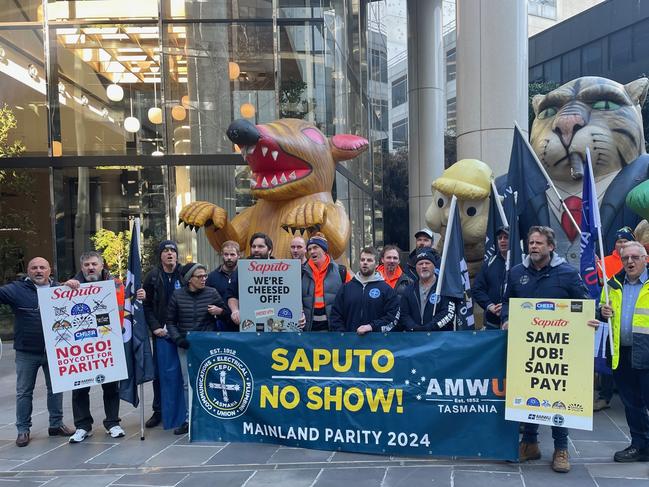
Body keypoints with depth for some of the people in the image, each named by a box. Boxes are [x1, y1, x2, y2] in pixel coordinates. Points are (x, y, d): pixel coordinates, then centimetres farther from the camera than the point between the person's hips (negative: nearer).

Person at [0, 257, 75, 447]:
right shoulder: (17, 289, -4)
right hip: (26, 353, -2)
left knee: (56, 389, 12)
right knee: (24, 392, 8)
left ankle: (56, 424, 27)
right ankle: (23, 429, 21)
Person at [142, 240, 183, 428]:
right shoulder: (153, 276, 3)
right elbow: (146, 305, 4)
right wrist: (155, 327, -7)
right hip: (161, 332, 1)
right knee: (159, 373, 8)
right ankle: (158, 411, 21)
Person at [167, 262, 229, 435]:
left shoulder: (212, 293, -1)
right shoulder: (177, 296, 1)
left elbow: (226, 311, 10)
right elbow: (170, 321, 8)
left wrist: (219, 311, -12)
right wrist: (178, 339, -6)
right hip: (185, 345, 1)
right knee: (188, 383, 5)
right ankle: (190, 419, 14)